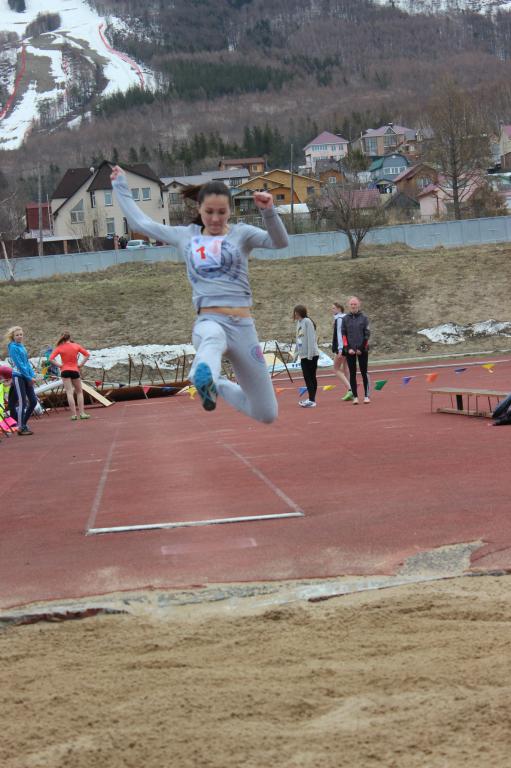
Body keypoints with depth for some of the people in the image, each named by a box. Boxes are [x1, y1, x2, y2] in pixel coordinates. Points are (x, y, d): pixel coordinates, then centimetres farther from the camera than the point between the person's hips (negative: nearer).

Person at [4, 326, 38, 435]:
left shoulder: (22, 346, 15)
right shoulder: (13, 347, -8)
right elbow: (19, 364, -14)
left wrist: (32, 375, 2)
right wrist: (29, 377, -13)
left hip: (27, 377, 8)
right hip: (18, 376, -8)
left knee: (33, 401, 7)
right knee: (22, 402, -7)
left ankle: (22, 423, 19)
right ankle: (21, 428, -2)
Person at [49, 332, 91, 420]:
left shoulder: (59, 348, -3)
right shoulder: (76, 346, 2)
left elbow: (51, 359, -12)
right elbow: (87, 354, 3)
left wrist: (59, 365, -5)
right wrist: (81, 364, 3)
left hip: (65, 371, -1)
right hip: (75, 370, 1)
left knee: (69, 392, -2)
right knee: (79, 392, 14)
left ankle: (73, 414, -7)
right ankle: (82, 413, 7)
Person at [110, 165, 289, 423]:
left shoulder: (241, 233, 6)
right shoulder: (185, 236, 14)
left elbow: (279, 241, -12)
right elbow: (140, 222, 24)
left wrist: (268, 212, -30)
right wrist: (120, 186, 29)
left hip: (243, 326, 1)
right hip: (209, 322, -1)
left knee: (267, 415, 5)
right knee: (212, 338, -43)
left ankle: (218, 387, 33)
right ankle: (205, 380, -76)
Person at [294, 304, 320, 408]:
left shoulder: (307, 321, -12)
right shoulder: (299, 322, 13)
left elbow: (311, 338, -16)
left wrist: (310, 354, -18)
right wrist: (297, 353, 17)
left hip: (311, 355, -8)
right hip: (303, 355, 8)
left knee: (311, 377, -5)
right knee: (307, 377, 11)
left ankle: (312, 400, -4)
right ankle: (311, 399, 17)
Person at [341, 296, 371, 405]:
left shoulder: (363, 318, 1)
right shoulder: (345, 319, 5)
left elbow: (367, 334, -1)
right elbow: (343, 335, 4)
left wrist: (361, 348, -8)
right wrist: (348, 348, -7)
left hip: (362, 350, -1)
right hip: (350, 350, 1)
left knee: (364, 372, 1)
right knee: (352, 373, 2)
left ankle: (366, 395, 5)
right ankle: (355, 396, 4)